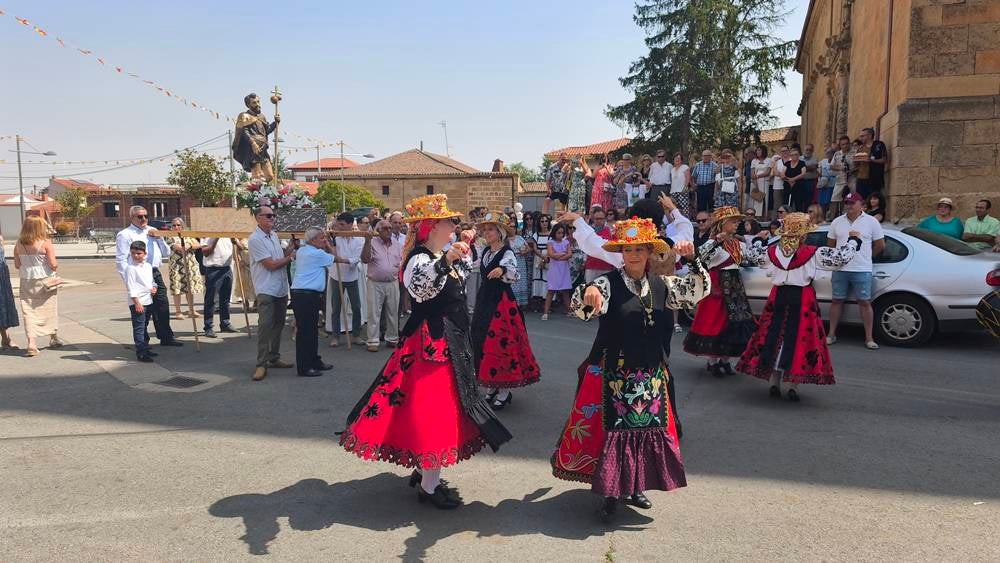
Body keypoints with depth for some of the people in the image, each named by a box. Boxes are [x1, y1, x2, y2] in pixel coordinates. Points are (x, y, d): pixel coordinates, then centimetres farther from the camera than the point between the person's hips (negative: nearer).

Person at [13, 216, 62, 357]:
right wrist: (56, 266, 7)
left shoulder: (18, 244, 0)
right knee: (50, 310, 14)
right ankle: (54, 338, 28)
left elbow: (17, 265, 5)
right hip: (45, 280, -2)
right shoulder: (45, 243, -12)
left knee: (29, 312, 4)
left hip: (26, 282, 3)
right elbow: (53, 265, -15)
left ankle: (31, 344, -5)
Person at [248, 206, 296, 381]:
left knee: (278, 324, 13)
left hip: (281, 288, 8)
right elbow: (271, 264, -14)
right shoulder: (255, 239, -13)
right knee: (265, 325, -11)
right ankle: (261, 365, -8)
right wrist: (290, 257, -4)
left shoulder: (274, 235, 13)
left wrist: (289, 249, 6)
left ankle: (274, 358, 24)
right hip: (266, 290, -8)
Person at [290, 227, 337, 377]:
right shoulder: (317, 254, -12)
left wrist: (326, 245, 20)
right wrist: (328, 245, 14)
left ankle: (314, 361, 26)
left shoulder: (301, 251, 15)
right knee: (305, 331, -5)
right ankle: (304, 368, 1)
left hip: (299, 293, 10)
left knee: (312, 329, 16)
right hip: (306, 296, -10)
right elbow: (334, 258, 4)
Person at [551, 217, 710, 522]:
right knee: (612, 428, 0)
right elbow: (583, 309, -23)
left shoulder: (662, 285, 5)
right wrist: (587, 292, -46)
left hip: (650, 376, 5)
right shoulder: (608, 284, -9)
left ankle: (632, 486, 32)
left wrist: (692, 260, -12)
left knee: (647, 427, 13)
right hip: (613, 374, -5)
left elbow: (699, 291, 4)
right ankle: (609, 493, 15)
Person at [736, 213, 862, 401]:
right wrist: (853, 240, 11)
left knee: (775, 337, 10)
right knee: (799, 339, 4)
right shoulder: (813, 253, -9)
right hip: (802, 300, -3)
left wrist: (759, 240, 38)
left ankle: (774, 383, 14)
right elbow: (841, 257, -5)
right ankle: (793, 386, 5)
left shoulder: (772, 251, 1)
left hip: (778, 297, 3)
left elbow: (753, 254, 20)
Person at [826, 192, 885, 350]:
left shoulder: (871, 222, 0)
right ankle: (831, 335, 15)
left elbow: (880, 245, 6)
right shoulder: (837, 222, 8)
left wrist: (865, 257, 12)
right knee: (837, 300, 7)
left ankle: (869, 338, 7)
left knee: (865, 302, 0)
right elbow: (830, 244, 17)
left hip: (862, 270, -2)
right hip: (839, 270, 3)